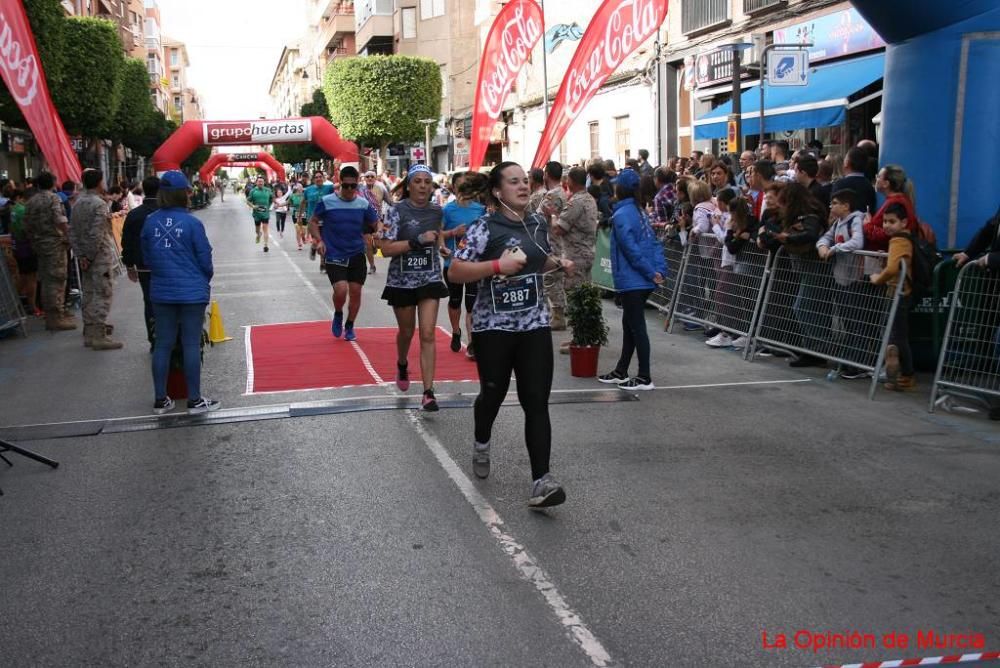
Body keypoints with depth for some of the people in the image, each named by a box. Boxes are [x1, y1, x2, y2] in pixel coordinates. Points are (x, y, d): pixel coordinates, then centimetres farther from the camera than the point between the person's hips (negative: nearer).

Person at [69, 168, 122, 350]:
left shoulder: (78, 203, 10)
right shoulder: (99, 204, -16)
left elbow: (72, 231, 8)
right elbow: (96, 235, -22)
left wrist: (80, 255, 4)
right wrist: (90, 256, -12)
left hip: (85, 258, 8)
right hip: (100, 256, -8)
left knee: (88, 294, 14)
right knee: (103, 295, -4)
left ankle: (89, 333, 21)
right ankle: (99, 336, -5)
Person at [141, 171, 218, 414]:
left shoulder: (150, 222, -1)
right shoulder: (192, 223, -13)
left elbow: (146, 257, 8)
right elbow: (205, 259, -7)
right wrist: (204, 281, 12)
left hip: (161, 292, 4)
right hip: (191, 292, -4)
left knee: (162, 344, 10)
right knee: (191, 345, 2)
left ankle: (160, 400, 17)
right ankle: (194, 400, 9)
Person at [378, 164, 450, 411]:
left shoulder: (437, 210, 2)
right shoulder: (397, 211, -11)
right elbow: (386, 249, -19)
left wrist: (440, 245, 8)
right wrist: (418, 240, -25)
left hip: (430, 279, 2)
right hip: (402, 280, -2)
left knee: (428, 335, -8)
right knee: (406, 331, 15)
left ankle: (428, 392, -7)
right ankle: (402, 364, 49)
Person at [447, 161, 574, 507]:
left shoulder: (538, 223, 7)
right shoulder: (484, 227, -11)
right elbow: (456, 271, -17)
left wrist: (559, 264, 7)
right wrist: (498, 265, -26)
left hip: (535, 324, 4)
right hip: (493, 325, -3)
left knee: (537, 402, -5)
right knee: (493, 393, 14)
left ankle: (541, 481, -8)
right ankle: (482, 444, 47)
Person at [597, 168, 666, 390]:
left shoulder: (621, 215, -14)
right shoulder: (639, 212, 12)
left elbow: (632, 249, -19)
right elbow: (654, 243, 9)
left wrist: (651, 273, -14)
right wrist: (659, 270, 3)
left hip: (631, 281, -9)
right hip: (642, 281, 9)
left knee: (637, 328, -3)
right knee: (629, 325, 16)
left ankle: (645, 378, 3)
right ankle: (621, 372, 26)